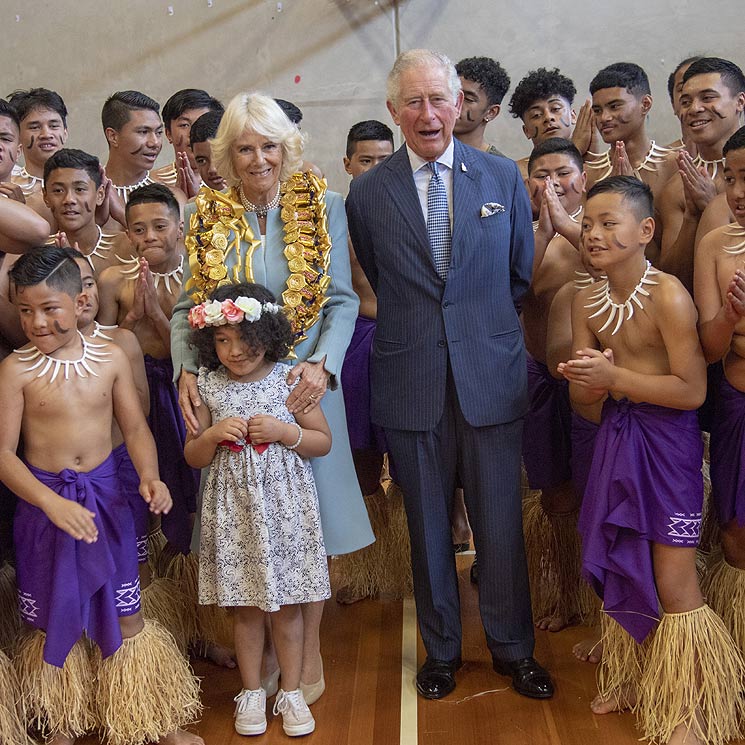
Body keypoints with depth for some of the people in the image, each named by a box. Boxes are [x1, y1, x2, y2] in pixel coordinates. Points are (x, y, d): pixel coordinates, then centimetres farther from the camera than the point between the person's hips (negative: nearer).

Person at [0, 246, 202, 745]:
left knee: (126, 613, 11)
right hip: (43, 501, -1)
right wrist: (51, 502, -25)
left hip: (105, 495, 1)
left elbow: (135, 427, 1)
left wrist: (150, 477, -17)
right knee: (52, 620, 14)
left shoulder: (111, 359, -4)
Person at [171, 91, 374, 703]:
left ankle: (309, 648, 25)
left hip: (304, 379, -1)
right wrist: (186, 369, -14)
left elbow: (343, 300, -2)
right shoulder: (208, 216, 5)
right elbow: (187, 307, 3)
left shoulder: (322, 206, 1)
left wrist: (322, 364, -17)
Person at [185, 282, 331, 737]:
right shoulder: (209, 386, -1)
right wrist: (213, 435, -15)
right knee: (247, 608, 12)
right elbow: (194, 458, 5)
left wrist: (283, 431, -16)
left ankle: (291, 693, 25)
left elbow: (323, 442, 0)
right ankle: (252, 692, 29)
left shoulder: (288, 380, -5)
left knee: (287, 606, 9)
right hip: (234, 509, 1)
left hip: (285, 506, -1)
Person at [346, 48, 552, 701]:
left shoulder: (503, 176, 3)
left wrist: (481, 323, 8)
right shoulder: (367, 193, 1)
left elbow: (522, 275, 11)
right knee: (428, 526, 13)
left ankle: (513, 649, 30)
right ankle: (441, 649, 32)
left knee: (501, 523, 9)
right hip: (411, 381, 0)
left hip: (491, 373, 0)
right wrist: (414, 324, 10)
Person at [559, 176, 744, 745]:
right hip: (616, 437, 7)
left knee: (674, 583, 0)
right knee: (618, 565, 17)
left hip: (667, 442, -7)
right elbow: (583, 395, 3)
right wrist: (590, 380, -20)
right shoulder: (588, 302, 2)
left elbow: (692, 390, -22)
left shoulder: (668, 296, -19)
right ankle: (628, 681, 38)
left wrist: (613, 377, -23)